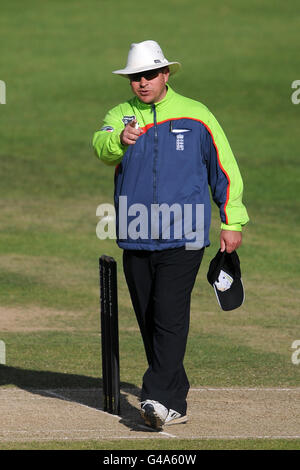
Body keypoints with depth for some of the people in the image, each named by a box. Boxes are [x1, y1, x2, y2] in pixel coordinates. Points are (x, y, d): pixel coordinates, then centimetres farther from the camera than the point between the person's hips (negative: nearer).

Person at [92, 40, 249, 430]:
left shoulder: (195, 116, 4)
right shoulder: (120, 116, 9)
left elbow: (224, 168, 9)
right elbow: (101, 146, -13)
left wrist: (232, 223, 6)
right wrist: (120, 139, -36)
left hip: (183, 237, -4)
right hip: (136, 238, 4)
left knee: (169, 317, -15)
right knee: (149, 324, 6)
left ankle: (157, 397, -20)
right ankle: (176, 405, 14)